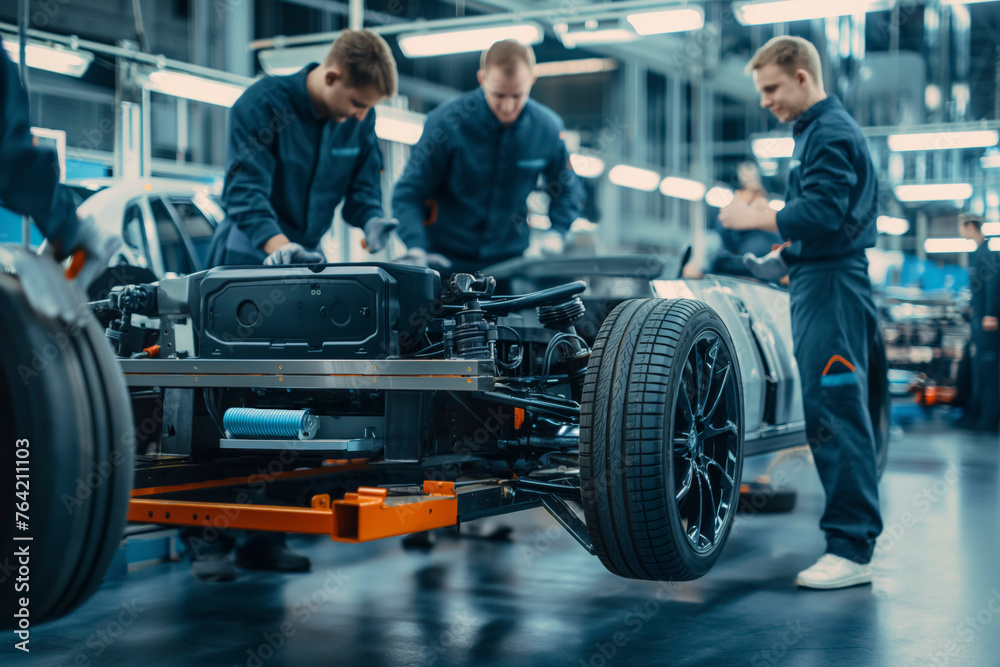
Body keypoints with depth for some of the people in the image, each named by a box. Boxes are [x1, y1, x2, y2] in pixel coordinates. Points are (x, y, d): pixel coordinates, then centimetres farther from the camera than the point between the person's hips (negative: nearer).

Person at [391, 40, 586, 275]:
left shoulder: (548, 128, -4)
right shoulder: (447, 122, -14)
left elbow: (568, 192, 13)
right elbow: (408, 193, -10)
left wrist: (555, 234, -3)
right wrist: (415, 250, -23)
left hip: (510, 262, 3)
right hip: (445, 261, -2)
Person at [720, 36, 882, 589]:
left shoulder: (831, 133, -10)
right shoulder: (813, 133, 23)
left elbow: (821, 213, -22)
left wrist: (755, 218, -12)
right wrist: (783, 260, 17)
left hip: (833, 289, -11)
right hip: (816, 284, 11)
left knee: (837, 415, -12)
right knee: (825, 413, 11)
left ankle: (851, 550, -11)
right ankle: (850, 532, 18)